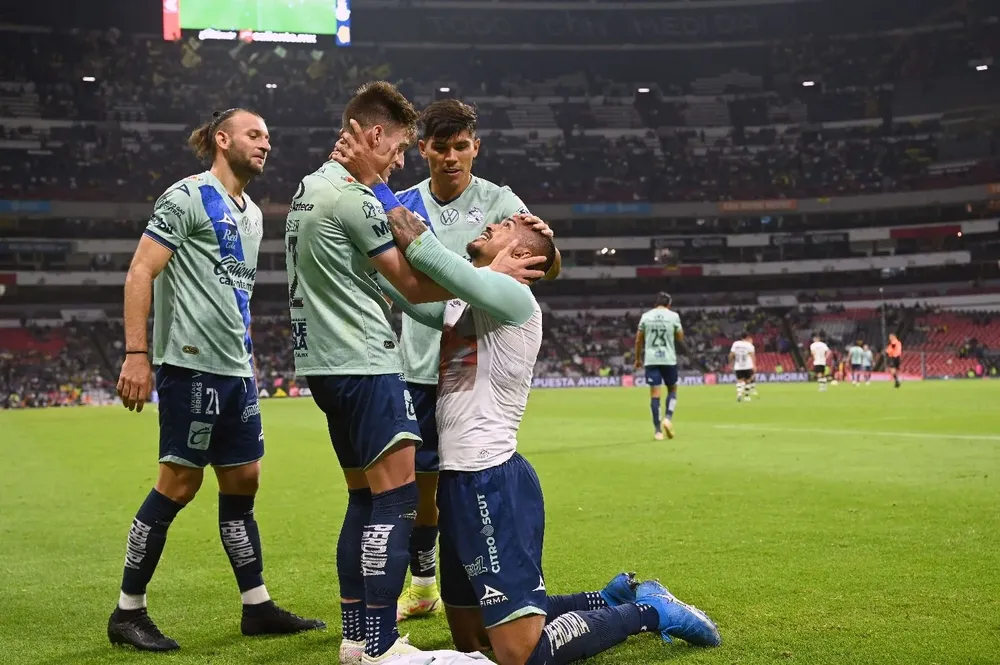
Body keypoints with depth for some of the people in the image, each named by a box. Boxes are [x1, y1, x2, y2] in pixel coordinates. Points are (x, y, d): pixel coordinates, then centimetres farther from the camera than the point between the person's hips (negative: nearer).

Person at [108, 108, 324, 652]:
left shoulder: (251, 214, 18)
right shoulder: (188, 196, -7)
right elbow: (140, 273, -12)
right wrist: (136, 355, -18)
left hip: (235, 369, 8)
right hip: (192, 364, -8)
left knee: (242, 480, 10)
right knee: (178, 484, -4)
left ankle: (257, 607, 18)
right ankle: (128, 612, 8)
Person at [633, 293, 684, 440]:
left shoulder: (646, 316, 5)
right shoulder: (673, 316, 0)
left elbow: (638, 340, 8)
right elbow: (680, 338, 8)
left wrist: (638, 359, 18)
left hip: (651, 360, 1)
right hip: (669, 359, -1)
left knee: (654, 393, 0)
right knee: (672, 389, 17)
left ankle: (657, 430, -4)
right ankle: (668, 418, -5)